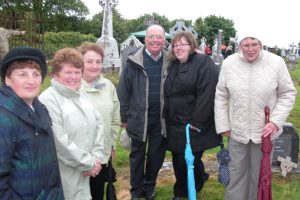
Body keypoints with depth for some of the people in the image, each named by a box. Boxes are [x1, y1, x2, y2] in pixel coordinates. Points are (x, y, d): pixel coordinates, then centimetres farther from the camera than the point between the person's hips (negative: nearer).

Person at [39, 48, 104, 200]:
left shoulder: (82, 96, 10)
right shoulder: (48, 100, -16)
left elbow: (98, 124, 11)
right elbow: (60, 142, -22)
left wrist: (96, 156, -2)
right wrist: (88, 163, -14)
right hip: (63, 176, -7)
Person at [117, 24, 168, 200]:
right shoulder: (134, 62, -7)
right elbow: (123, 91, -3)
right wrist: (124, 117, -2)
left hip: (161, 118, 2)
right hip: (139, 118, -2)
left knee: (157, 155, 14)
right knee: (137, 155, 13)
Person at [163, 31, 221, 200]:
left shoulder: (204, 63, -10)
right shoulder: (172, 66, 15)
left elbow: (207, 95, -19)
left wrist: (197, 122, -21)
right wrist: (167, 119, 14)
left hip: (194, 125, -7)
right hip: (175, 125, 7)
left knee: (190, 160, -3)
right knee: (178, 161, 13)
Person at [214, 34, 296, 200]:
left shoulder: (276, 62, -10)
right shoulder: (229, 63, -7)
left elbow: (287, 94, -3)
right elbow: (221, 96, 1)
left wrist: (275, 121, -12)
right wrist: (223, 125, 0)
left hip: (264, 130, 0)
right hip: (237, 131, 1)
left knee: (260, 173, 16)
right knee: (236, 172, 14)